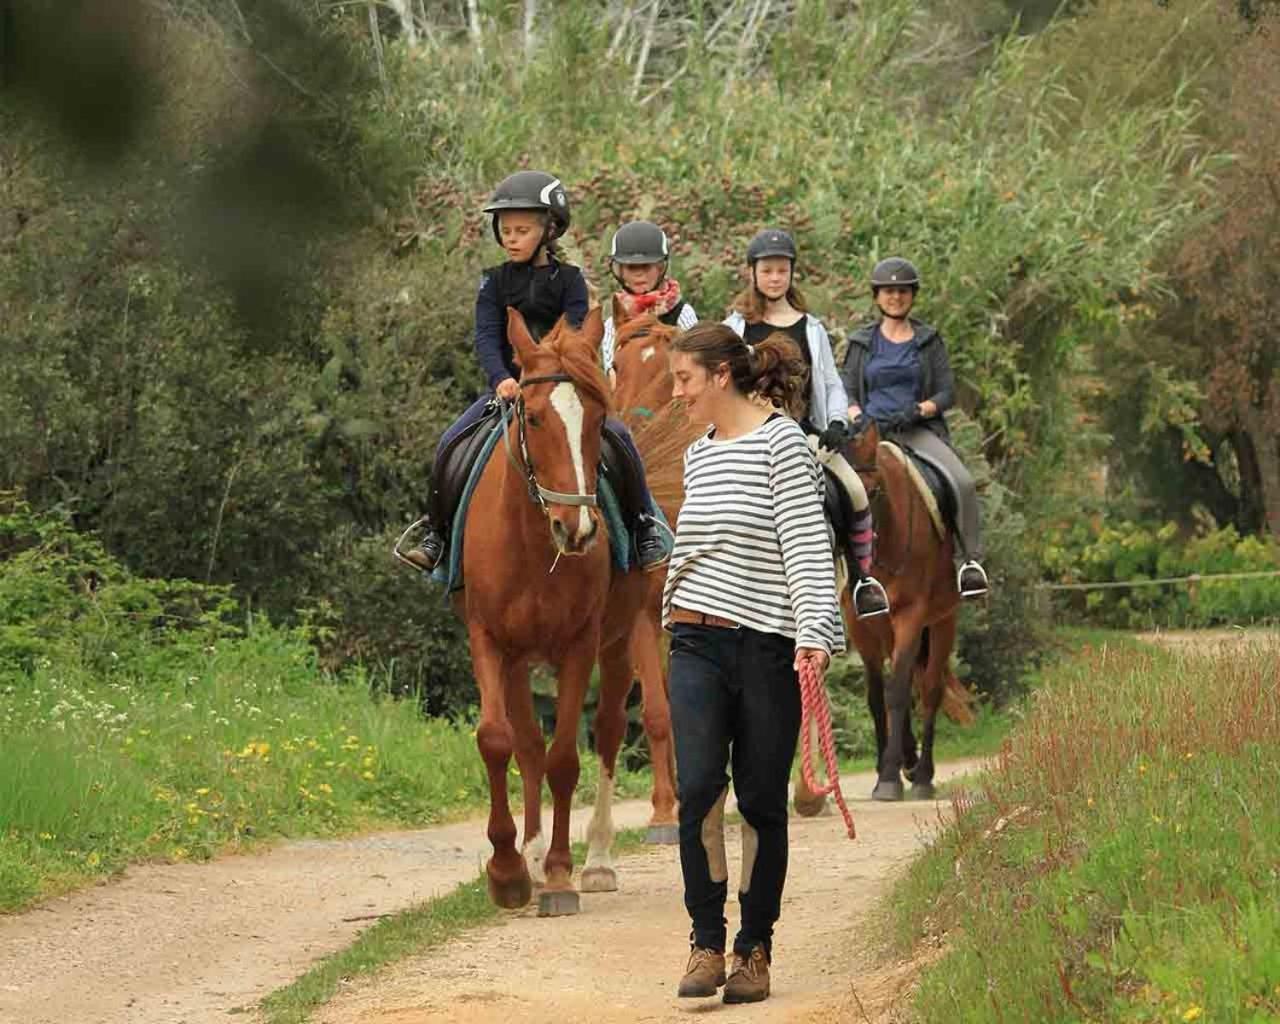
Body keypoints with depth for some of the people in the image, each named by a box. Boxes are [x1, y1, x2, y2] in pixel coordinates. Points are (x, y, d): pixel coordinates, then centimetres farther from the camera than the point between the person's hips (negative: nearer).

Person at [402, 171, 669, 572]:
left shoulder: (568, 280, 0)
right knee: (450, 443, -15)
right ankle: (435, 532, -3)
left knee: (618, 435, -21)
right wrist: (502, 380, -24)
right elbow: (486, 337, -5)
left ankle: (646, 528, -8)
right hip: (508, 386, 2)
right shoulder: (495, 282, 5)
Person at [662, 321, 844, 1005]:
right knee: (698, 789, -12)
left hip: (766, 646, -5)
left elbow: (807, 545, -14)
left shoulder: (781, 443, -6)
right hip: (697, 645, 5)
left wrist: (813, 632, -24)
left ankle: (755, 950, 12)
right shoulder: (698, 455, 15)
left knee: (762, 804, 2)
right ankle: (706, 943, -7)